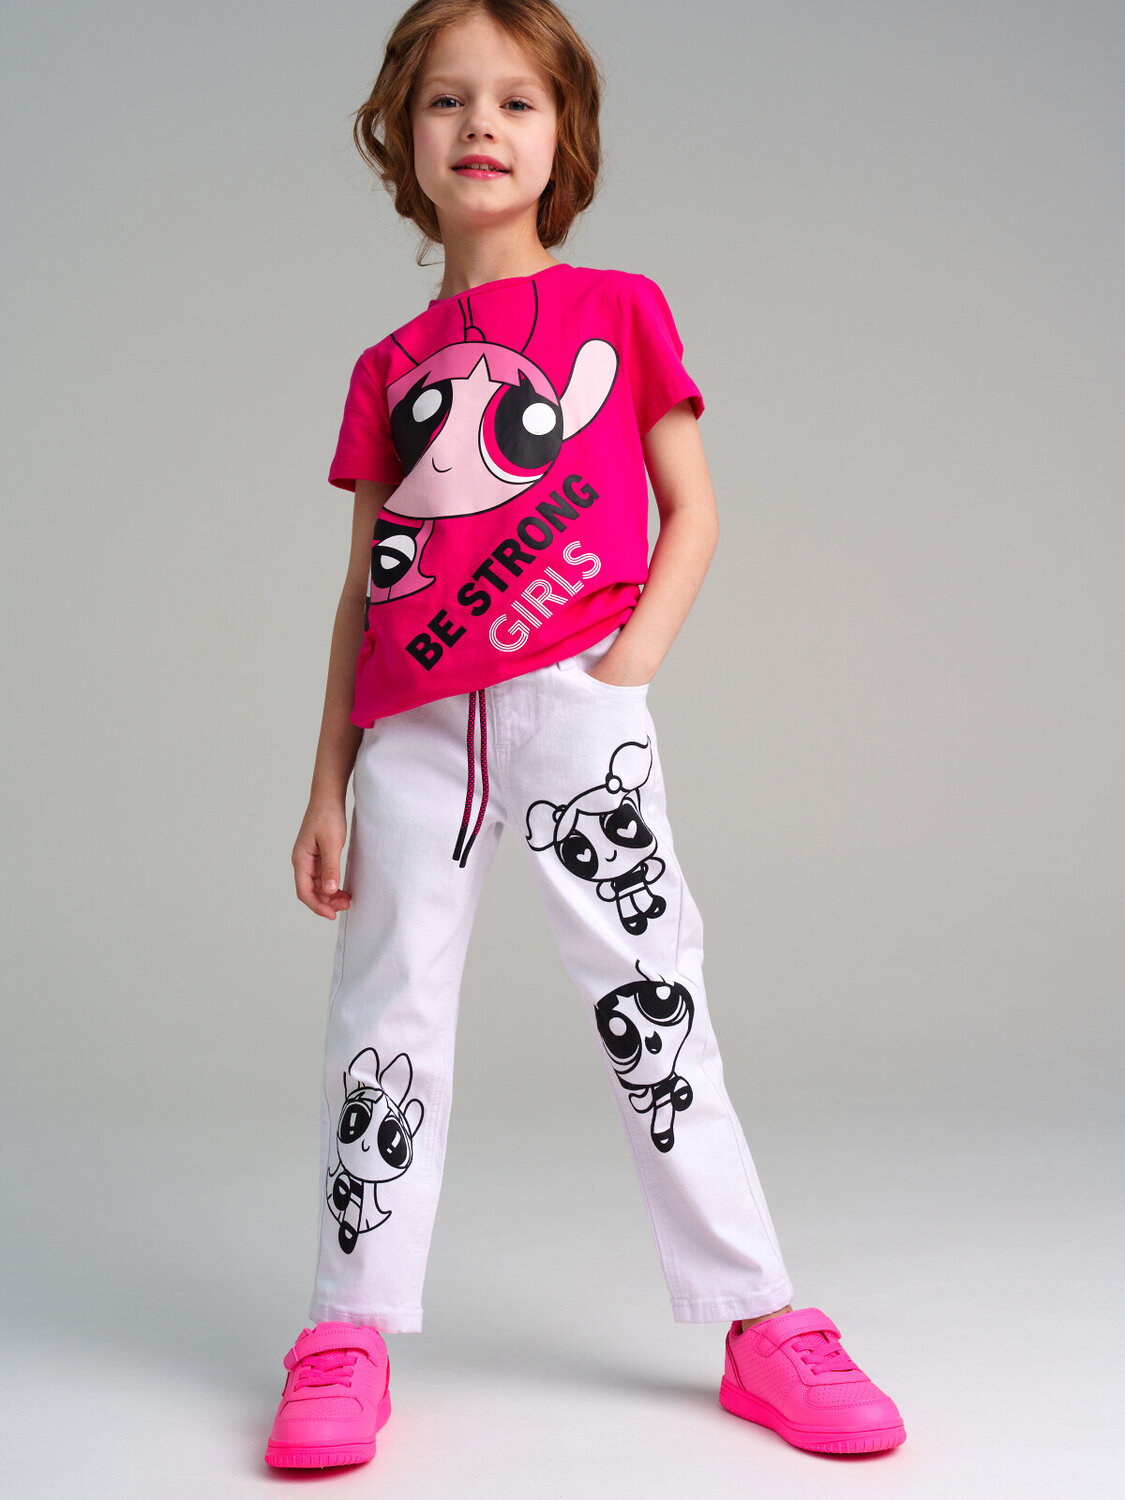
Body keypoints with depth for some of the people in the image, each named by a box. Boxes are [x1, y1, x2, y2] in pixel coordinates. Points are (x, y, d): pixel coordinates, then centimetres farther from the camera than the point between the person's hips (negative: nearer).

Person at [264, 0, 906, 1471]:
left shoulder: (620, 308, 11)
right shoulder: (390, 365, 16)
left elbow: (692, 511, 8)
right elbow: (364, 585, 15)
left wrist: (629, 665, -8)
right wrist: (326, 782, 11)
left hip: (574, 710, -3)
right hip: (413, 729, 3)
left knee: (650, 1001, -5)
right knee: (385, 1019, 3)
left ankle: (762, 1321, 6)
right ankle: (352, 1336, 13)